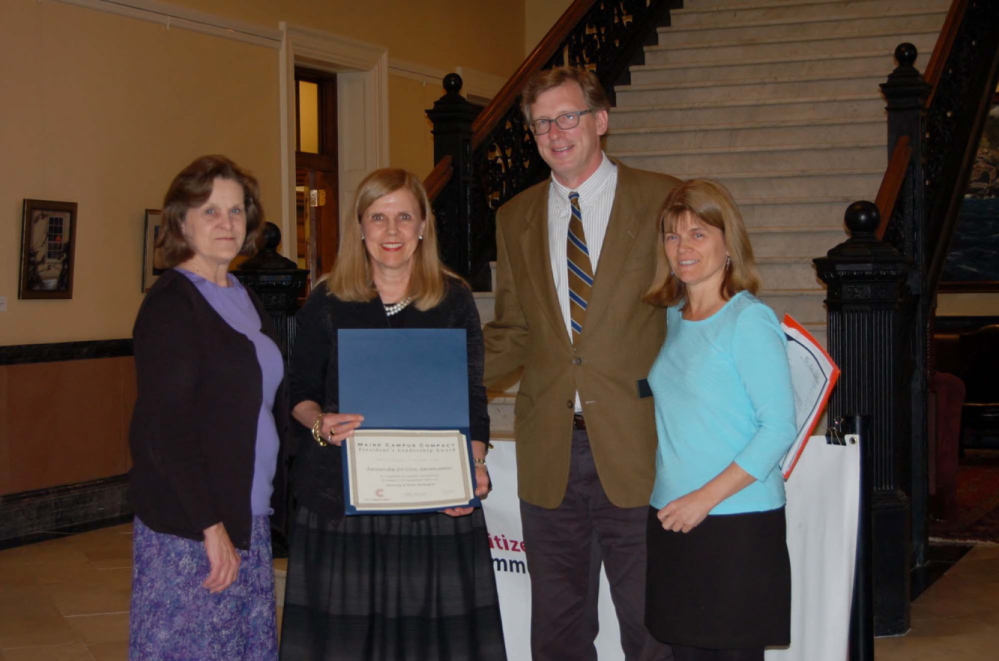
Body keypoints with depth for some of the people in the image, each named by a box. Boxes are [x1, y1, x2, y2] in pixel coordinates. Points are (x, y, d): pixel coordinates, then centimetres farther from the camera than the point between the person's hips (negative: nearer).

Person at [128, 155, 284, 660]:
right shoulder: (171, 303, -11)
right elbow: (165, 427, -17)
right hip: (187, 528, -8)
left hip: (249, 517, 8)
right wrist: (211, 526, -20)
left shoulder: (243, 297, 14)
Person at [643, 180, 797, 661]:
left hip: (738, 522, -6)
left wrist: (706, 497, -16)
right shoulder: (673, 318, 12)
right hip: (672, 520, 6)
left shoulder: (749, 320, -10)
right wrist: (673, 500, 8)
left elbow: (779, 427, -14)